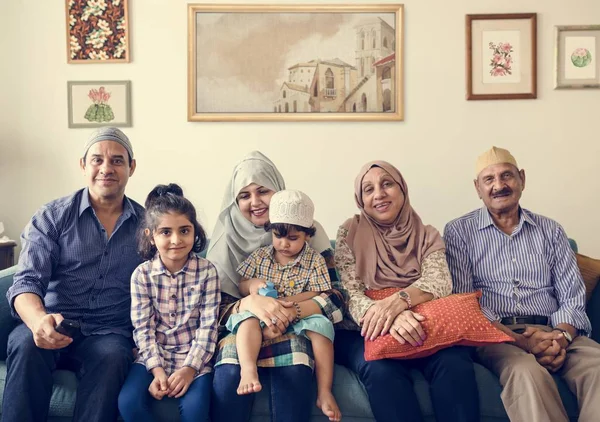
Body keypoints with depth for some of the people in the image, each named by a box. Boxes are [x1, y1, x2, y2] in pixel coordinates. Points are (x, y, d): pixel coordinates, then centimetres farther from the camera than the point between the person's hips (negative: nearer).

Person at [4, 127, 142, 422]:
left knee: (112, 356, -33)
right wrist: (39, 320, -31)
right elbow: (27, 281, -7)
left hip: (110, 333, 0)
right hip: (54, 326, 0)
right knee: (26, 344, -33)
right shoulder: (52, 217, 4)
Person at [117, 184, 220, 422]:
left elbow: (208, 326, -8)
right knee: (129, 402, -21)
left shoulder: (207, 271, -7)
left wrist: (189, 368, -17)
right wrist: (157, 369, -16)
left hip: (194, 357, -1)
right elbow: (142, 328, -4)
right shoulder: (141, 274, -3)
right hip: (154, 356, 2)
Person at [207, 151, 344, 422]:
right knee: (229, 372, -33)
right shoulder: (226, 238, 2)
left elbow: (335, 297, -7)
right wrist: (250, 302, -25)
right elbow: (215, 308, -1)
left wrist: (289, 313, -27)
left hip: (295, 329, -1)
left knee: (293, 368, -35)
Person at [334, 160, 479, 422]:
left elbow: (439, 282, -9)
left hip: (420, 329, 2)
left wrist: (397, 301, -31)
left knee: (455, 361, -30)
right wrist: (390, 317, -29)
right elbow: (350, 295, -7)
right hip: (364, 332, -1)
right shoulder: (350, 233, 3)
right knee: (381, 368, -35)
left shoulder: (426, 235, 9)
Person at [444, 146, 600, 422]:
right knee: (527, 371, -36)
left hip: (552, 332, 3)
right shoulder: (459, 232, 7)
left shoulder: (551, 230, 17)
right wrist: (519, 339, -16)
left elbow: (573, 296, 11)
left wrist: (561, 335, -13)